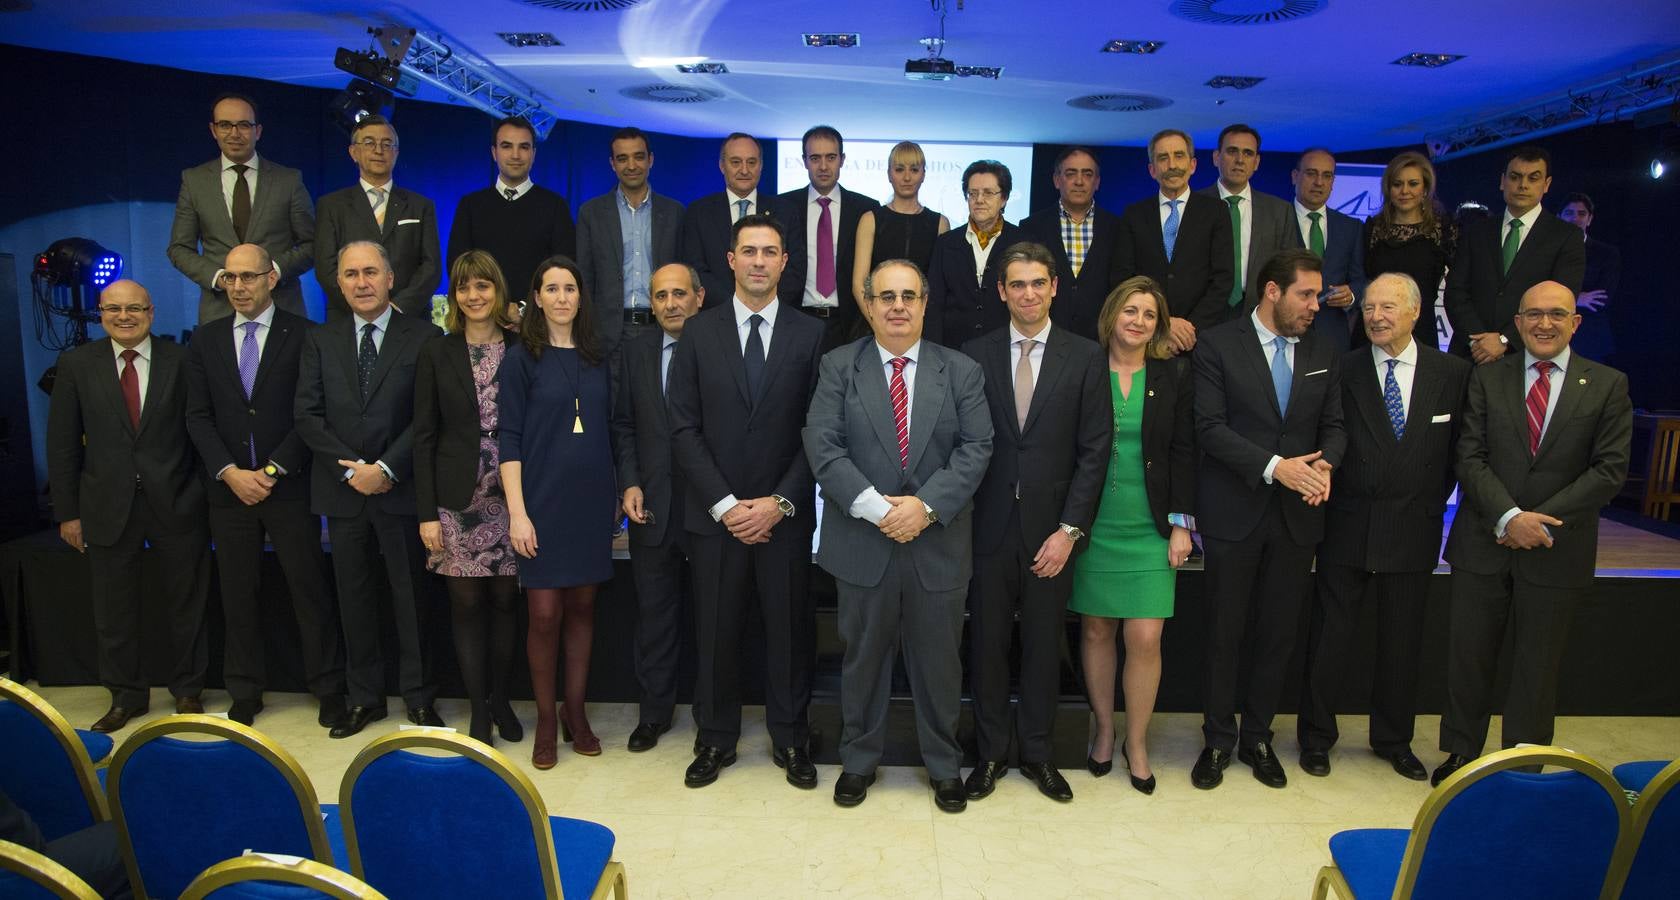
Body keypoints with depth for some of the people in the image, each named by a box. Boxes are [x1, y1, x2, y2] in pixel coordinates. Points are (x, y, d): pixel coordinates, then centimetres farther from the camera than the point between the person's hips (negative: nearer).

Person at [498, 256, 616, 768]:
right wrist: (517, 512, -12)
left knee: (582, 608, 10)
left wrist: (617, 496, 7)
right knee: (545, 615, 0)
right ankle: (546, 719, 16)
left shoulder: (597, 359, 8)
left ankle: (576, 712, 23)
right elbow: (509, 439, -5)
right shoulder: (523, 360, -2)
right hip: (543, 503, -3)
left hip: (591, 503, 3)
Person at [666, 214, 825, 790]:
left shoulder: (811, 335, 3)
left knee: (790, 630, 7)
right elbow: (684, 429, -1)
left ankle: (791, 739, 25)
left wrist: (780, 502, -10)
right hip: (714, 515, 0)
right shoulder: (699, 333, 4)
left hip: (785, 515, 0)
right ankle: (716, 739, 25)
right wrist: (724, 504, -9)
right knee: (715, 632, 8)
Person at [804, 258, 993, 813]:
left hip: (938, 543, 1)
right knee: (863, 656, 13)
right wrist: (875, 507, -19)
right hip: (862, 543, 0)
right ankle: (859, 760, 31)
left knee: (939, 659, 12)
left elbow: (975, 448, -4)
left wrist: (926, 505, -17)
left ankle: (943, 765, 31)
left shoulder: (960, 372, 4)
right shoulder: (838, 367, 1)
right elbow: (822, 444, -8)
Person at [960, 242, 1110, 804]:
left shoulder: (1084, 356, 1)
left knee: (1044, 646, 11)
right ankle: (990, 752, 25)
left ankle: (1036, 752, 28)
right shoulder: (975, 355, 3)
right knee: (987, 645, 9)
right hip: (989, 526, 0)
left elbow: (1095, 449, -2)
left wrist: (1070, 529, -8)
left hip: (1052, 530, 0)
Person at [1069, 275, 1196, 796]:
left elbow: (1183, 453, 4)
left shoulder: (1174, 375, 3)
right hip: (1093, 526, 0)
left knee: (1145, 638, -1)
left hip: (1150, 528, 0)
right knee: (1095, 631, 9)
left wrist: (1181, 523, -1)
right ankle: (1104, 730, 27)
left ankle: (1136, 742, 17)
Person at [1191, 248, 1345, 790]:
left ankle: (1257, 736, 26)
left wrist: (1325, 464, -11)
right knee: (1225, 632, 5)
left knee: (1279, 632, 10)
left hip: (1296, 517, 4)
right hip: (1234, 513, -4)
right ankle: (1218, 739, 21)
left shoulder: (1323, 354, 11)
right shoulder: (1218, 345, -4)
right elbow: (1210, 426, -12)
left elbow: (1333, 425, 12)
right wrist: (1274, 466, -21)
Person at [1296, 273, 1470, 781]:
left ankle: (1394, 740, 31)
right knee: (1330, 637, 6)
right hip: (1347, 527, -2)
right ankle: (1316, 737, 21)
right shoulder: (1342, 371, -4)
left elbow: (1458, 448, 7)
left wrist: (1432, 502, 2)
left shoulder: (1452, 373, 2)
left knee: (1402, 642, 13)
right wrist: (1330, 494, -7)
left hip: (1413, 531, 2)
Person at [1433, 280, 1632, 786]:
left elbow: (1610, 470, -5)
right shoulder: (1487, 377, 3)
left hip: (1557, 550, -1)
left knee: (1538, 663, 10)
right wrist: (1509, 517, -17)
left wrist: (1539, 519, -14)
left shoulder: (1607, 385, 1)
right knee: (1468, 655, 9)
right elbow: (1470, 458, -3)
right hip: (1484, 543, 1)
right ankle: (1462, 752, 26)